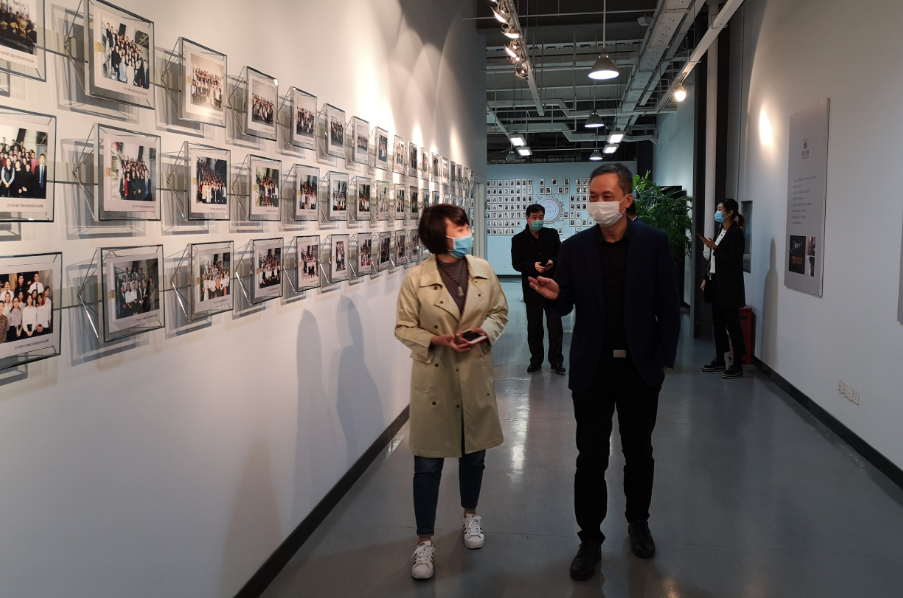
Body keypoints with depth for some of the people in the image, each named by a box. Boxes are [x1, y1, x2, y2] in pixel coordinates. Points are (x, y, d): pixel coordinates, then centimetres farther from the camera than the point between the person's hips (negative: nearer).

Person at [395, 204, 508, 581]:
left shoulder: (483, 270, -1)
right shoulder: (416, 279, -10)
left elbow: (500, 312, 8)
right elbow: (404, 328, -4)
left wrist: (486, 331, -12)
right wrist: (438, 340, -19)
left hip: (475, 375, 3)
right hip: (433, 378, -3)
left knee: (474, 453, 17)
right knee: (428, 463, 1)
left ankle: (470, 515, 43)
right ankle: (424, 541, 16)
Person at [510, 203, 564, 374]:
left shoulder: (552, 234, 2)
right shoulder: (518, 239, -1)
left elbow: (561, 254, 6)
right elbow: (516, 263, -5)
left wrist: (553, 261, -16)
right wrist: (533, 266, -22)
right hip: (532, 288, 0)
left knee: (555, 326, 3)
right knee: (534, 327, 10)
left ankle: (556, 361, 12)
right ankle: (536, 360, 21)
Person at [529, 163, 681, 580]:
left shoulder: (653, 243, -4)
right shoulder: (575, 247, -1)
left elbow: (668, 306, -1)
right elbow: (566, 306, 2)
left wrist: (664, 358, -4)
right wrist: (554, 295, -20)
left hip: (640, 369, 0)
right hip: (592, 369, 0)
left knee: (639, 453, 16)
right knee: (591, 458, 6)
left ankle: (638, 522, 38)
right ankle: (590, 539, 20)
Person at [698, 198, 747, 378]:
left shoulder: (736, 233, -13)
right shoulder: (721, 231, 14)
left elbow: (732, 261, -18)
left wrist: (714, 248, -22)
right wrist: (707, 278, 14)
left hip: (729, 286, -9)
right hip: (716, 284, 9)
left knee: (732, 325, -4)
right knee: (717, 324, 12)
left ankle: (737, 365, 2)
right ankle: (719, 360, 21)